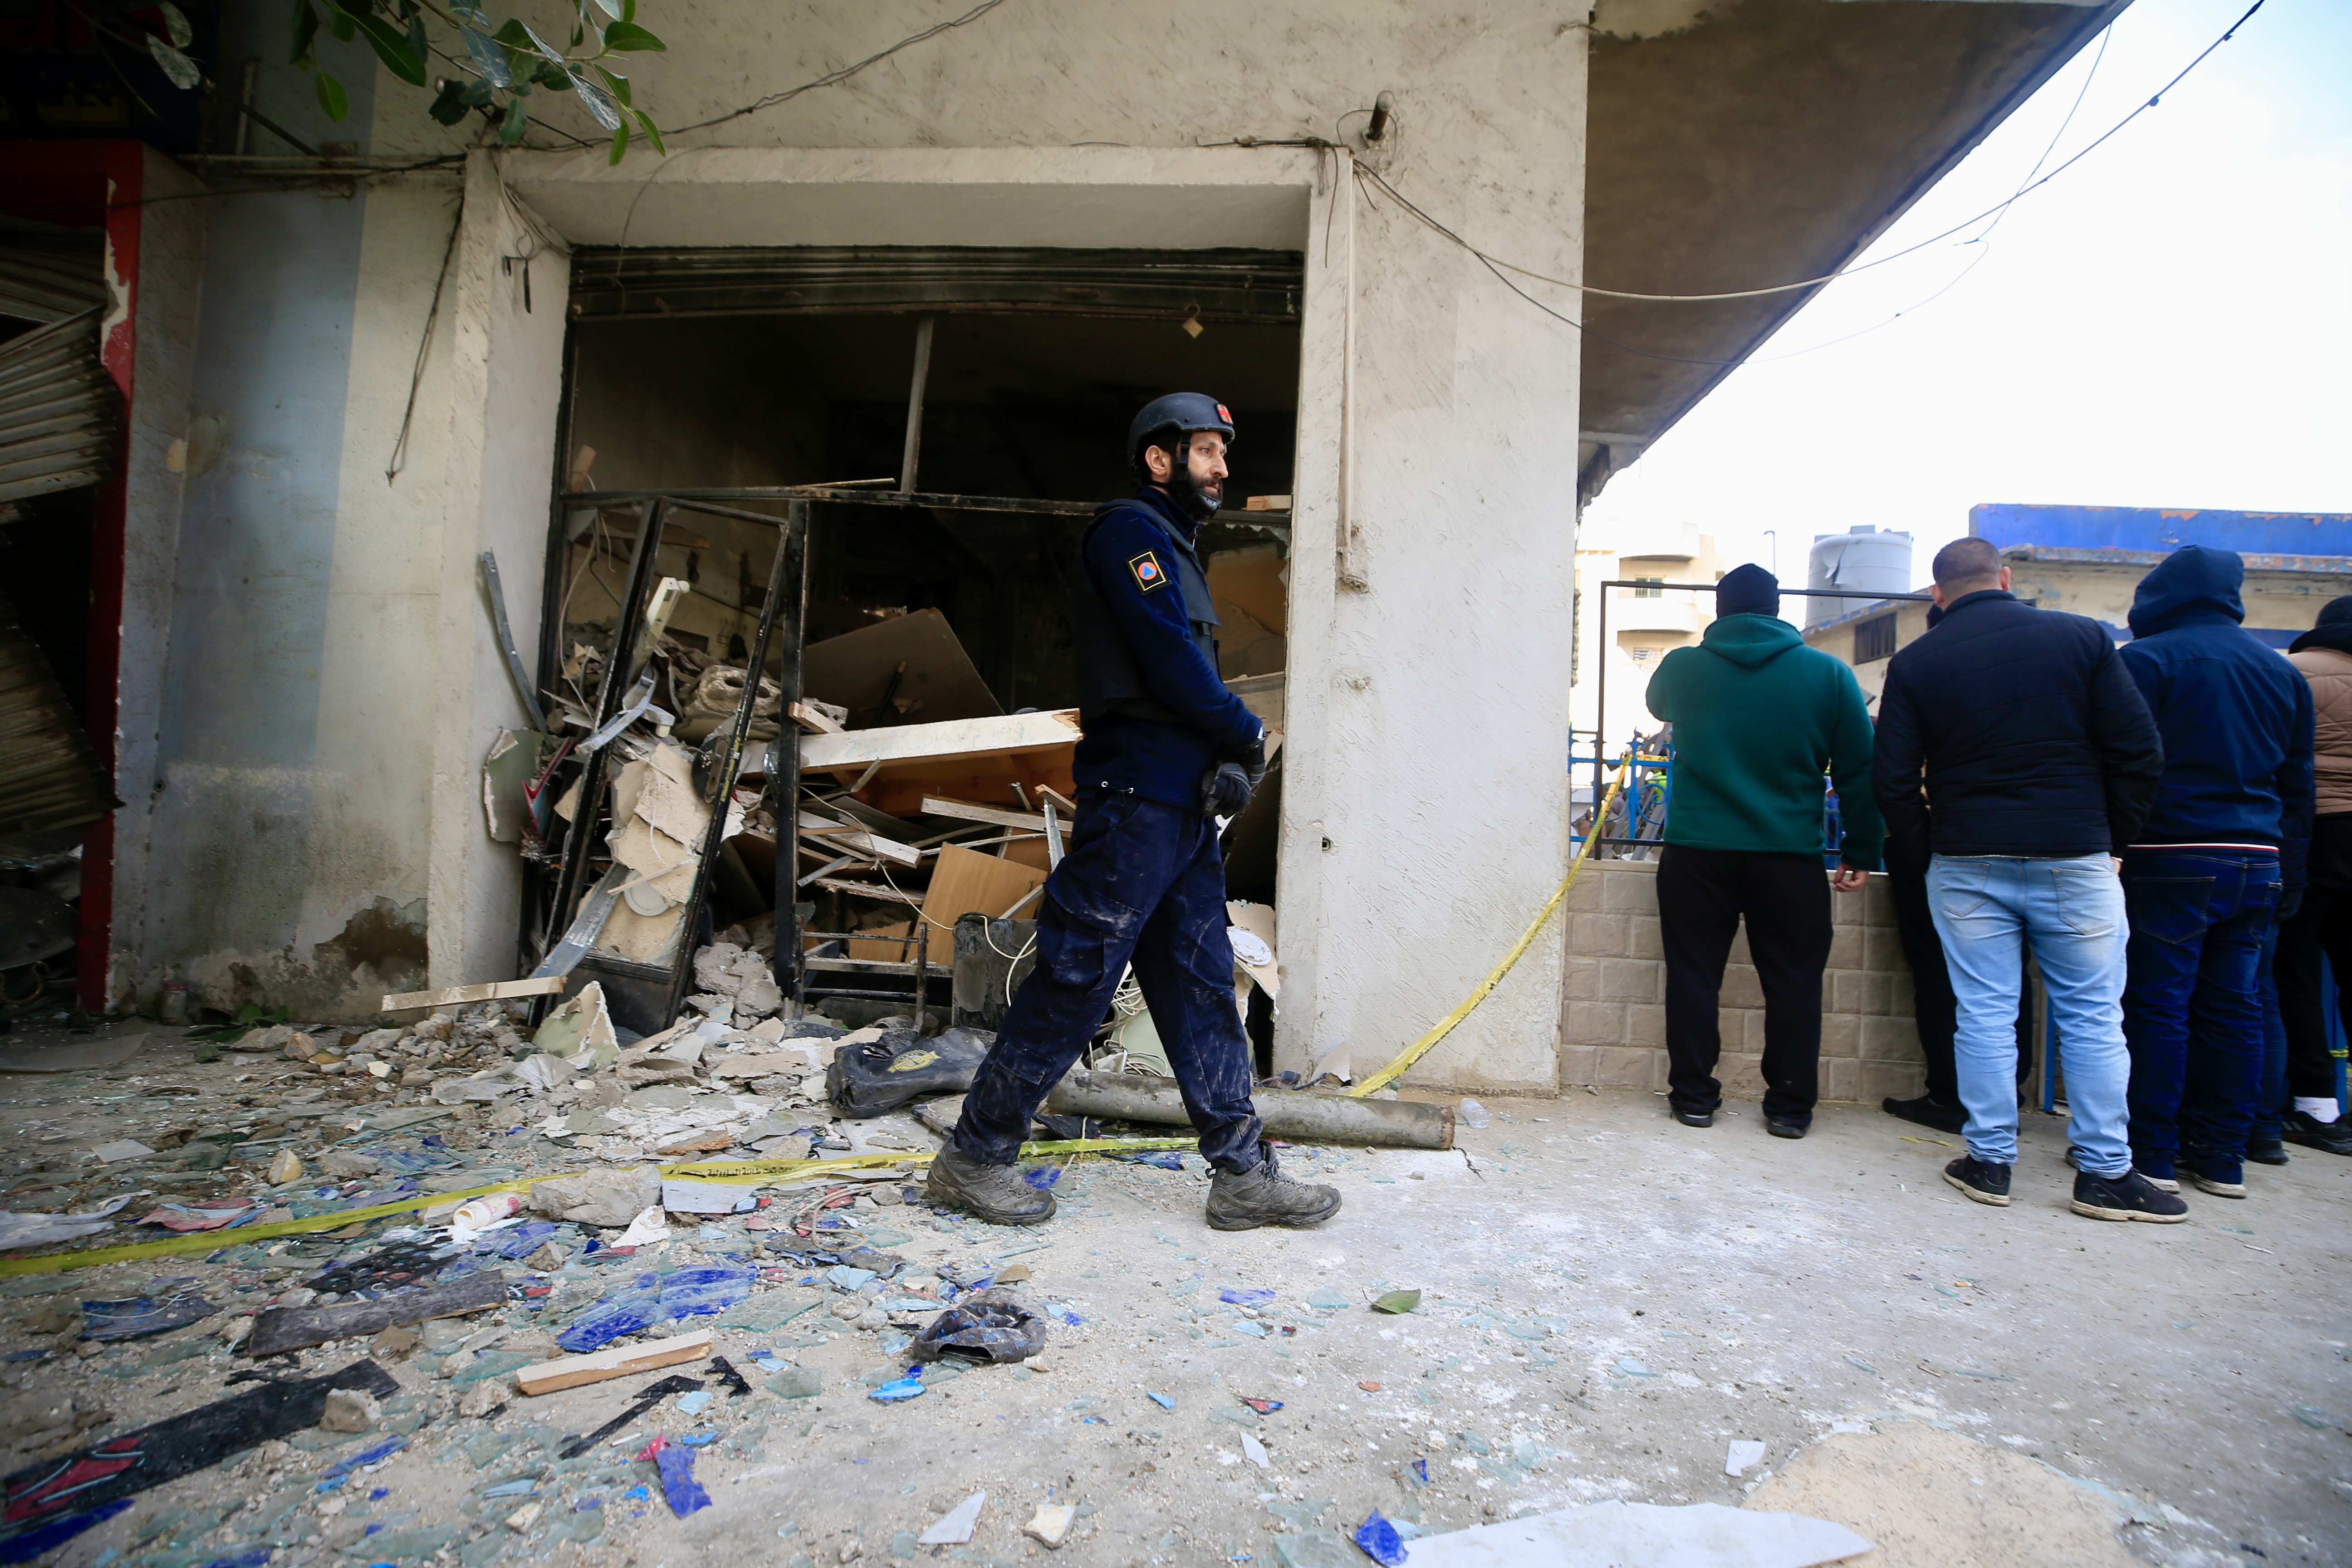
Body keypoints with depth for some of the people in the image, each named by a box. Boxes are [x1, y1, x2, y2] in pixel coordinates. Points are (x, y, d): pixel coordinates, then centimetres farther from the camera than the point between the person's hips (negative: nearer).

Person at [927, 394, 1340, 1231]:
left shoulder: (1176, 550, 25)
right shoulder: (1129, 528, -5)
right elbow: (1170, 663, -16)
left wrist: (1229, 762, 2)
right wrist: (1249, 737, -2)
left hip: (1185, 809, 10)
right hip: (1134, 798, -10)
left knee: (1203, 991, 9)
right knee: (1073, 986, -4)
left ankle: (1243, 1175, 16)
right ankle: (972, 1158, 11)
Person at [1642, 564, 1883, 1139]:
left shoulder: (1682, 668, 2)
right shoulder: (1827, 673, 2)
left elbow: (1659, 706, 26)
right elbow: (1859, 771, 3)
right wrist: (1861, 852, 9)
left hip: (1695, 850, 0)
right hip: (1789, 854, 0)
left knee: (1693, 974, 9)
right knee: (1793, 982, 11)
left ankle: (1694, 1097, 15)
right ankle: (1790, 1106, 18)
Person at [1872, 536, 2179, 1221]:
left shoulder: (1915, 663, -1)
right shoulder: (2081, 637, 0)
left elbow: (1892, 778, -4)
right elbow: (2139, 751, -1)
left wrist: (1925, 840, 10)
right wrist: (2114, 834, 10)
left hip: (1966, 863, 0)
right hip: (2075, 858, 0)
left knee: (1984, 1014, 6)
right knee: (2093, 1017, 9)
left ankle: (1990, 1161, 13)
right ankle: (2105, 1171, 15)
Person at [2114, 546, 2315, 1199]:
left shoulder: (2145, 660, -6)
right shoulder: (2283, 671, 16)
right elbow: (2298, 783, 19)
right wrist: (2284, 862, 22)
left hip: (2171, 860, -6)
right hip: (2258, 863, 6)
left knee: (2157, 1005, -2)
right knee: (2232, 1009, 10)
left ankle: (2150, 1155, 3)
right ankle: (2222, 1158, 17)